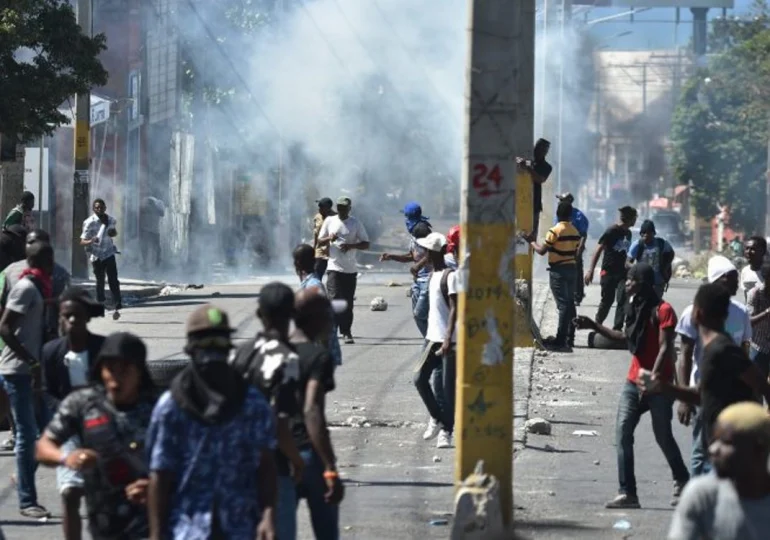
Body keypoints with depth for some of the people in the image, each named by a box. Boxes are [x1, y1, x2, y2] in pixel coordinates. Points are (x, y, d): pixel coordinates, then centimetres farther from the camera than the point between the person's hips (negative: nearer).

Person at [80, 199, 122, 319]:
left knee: (113, 280, -9)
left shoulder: (111, 220, 3)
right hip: (96, 255, -2)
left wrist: (114, 233, 0)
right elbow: (82, 241, -12)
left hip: (109, 254, 2)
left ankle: (117, 307, -13)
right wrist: (91, 241, -35)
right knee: (100, 281, 6)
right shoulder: (90, 223, -11)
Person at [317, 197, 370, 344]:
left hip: (350, 269, 1)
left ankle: (347, 332, 12)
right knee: (334, 299, -12)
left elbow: (366, 244, 2)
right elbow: (320, 241, 11)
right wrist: (329, 239, -11)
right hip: (334, 267, -1)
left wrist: (351, 245, -15)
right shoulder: (329, 221, 5)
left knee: (348, 302, 5)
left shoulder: (356, 223, 3)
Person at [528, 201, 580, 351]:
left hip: (558, 271, -6)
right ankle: (569, 338, 14)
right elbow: (575, 253, 13)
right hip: (572, 269, 6)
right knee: (570, 304, 10)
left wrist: (532, 241, 4)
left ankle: (560, 340, -11)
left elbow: (542, 251, -12)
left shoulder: (555, 231, -13)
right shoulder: (575, 232, 7)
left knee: (563, 305, -9)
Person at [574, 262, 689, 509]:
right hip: (634, 381, 8)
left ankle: (682, 482, 26)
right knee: (622, 434, -5)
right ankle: (628, 493, -7)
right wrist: (594, 326, 20)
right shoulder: (636, 308, 13)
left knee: (663, 437, 2)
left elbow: (665, 348, -17)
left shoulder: (662, 310, -12)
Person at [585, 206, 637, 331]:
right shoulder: (612, 231, -10)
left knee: (622, 300, -7)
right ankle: (597, 324, 24)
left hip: (622, 273, 5)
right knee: (607, 301, 4)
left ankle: (617, 328, -5)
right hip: (608, 272, -5)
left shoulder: (628, 233, 10)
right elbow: (598, 250, -11)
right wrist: (591, 270, -16)